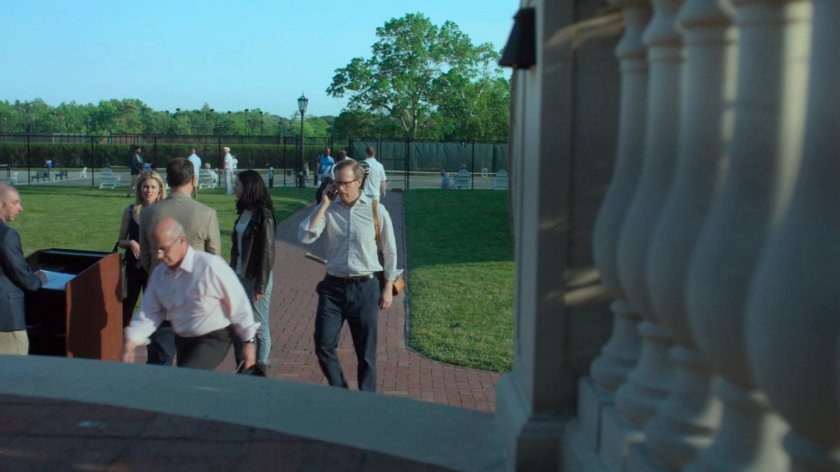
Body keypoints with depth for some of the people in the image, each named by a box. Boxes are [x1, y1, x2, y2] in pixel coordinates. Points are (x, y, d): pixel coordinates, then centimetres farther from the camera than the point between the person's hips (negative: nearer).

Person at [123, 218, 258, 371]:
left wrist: (248, 342, -10)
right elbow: (149, 313, -1)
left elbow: (238, 304, -17)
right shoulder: (159, 274, -2)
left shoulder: (211, 266, -24)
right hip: (183, 341, 8)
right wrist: (130, 343, -17)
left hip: (213, 340, -7)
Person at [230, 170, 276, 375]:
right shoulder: (244, 212, 8)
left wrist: (261, 285, -15)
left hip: (255, 278, -8)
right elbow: (237, 246, 11)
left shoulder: (263, 215, -14)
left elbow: (267, 252, -15)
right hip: (239, 277, 8)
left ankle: (260, 371, 15)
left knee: (259, 327, 4)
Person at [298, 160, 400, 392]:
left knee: (366, 352, 8)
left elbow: (390, 252, 4)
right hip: (333, 287, 2)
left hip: (365, 288, -1)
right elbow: (304, 237, -13)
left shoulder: (376, 210, -4)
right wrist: (324, 204, -14)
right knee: (323, 345, -2)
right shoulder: (329, 209, -1)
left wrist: (388, 288, 5)